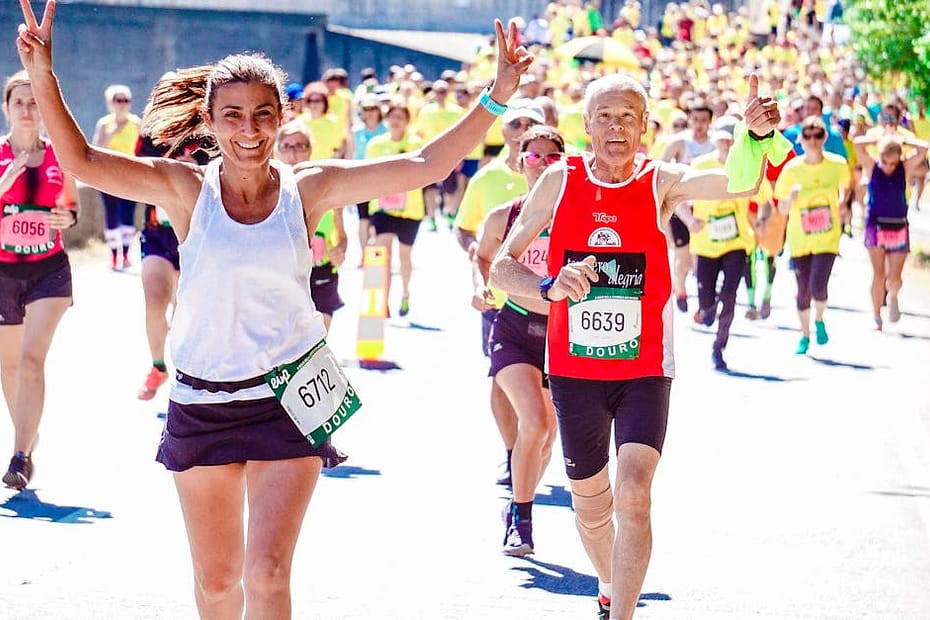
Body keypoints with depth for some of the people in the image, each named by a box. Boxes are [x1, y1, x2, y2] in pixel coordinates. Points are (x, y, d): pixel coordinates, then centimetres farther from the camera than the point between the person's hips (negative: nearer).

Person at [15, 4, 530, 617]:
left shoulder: (308, 188, -4)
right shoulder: (187, 189, -5)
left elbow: (426, 165, -6)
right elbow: (84, 161, -13)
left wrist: (495, 98, -13)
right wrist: (44, 79, -25)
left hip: (287, 401, -1)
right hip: (202, 401, 1)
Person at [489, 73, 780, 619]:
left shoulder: (662, 182, -6)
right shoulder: (559, 181, -2)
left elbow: (740, 185, -23)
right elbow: (502, 267, -1)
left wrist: (758, 136, -44)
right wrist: (549, 287, -22)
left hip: (644, 370, -2)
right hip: (574, 369, 2)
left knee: (633, 495, -20)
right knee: (590, 504, 16)